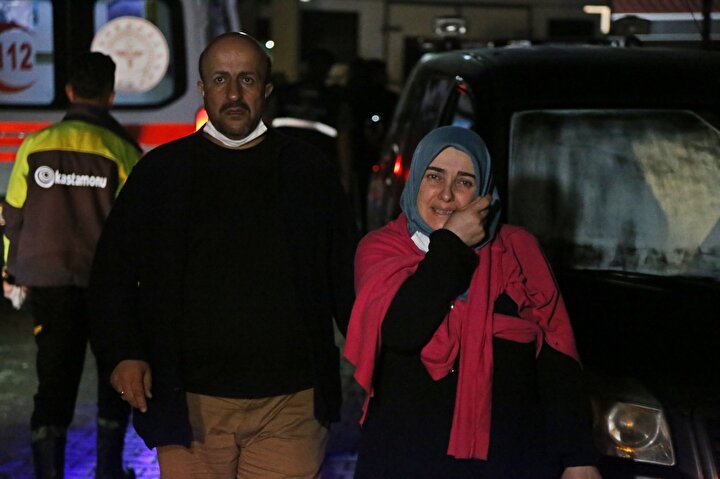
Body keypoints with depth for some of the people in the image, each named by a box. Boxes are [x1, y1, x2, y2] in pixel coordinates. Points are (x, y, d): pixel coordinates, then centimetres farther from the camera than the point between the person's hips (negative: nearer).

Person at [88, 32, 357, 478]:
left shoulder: (308, 169, 8)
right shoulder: (162, 170, 7)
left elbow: (348, 273, 11)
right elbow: (113, 270, 10)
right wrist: (125, 353, -3)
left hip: (291, 406, 0)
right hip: (191, 404, 0)